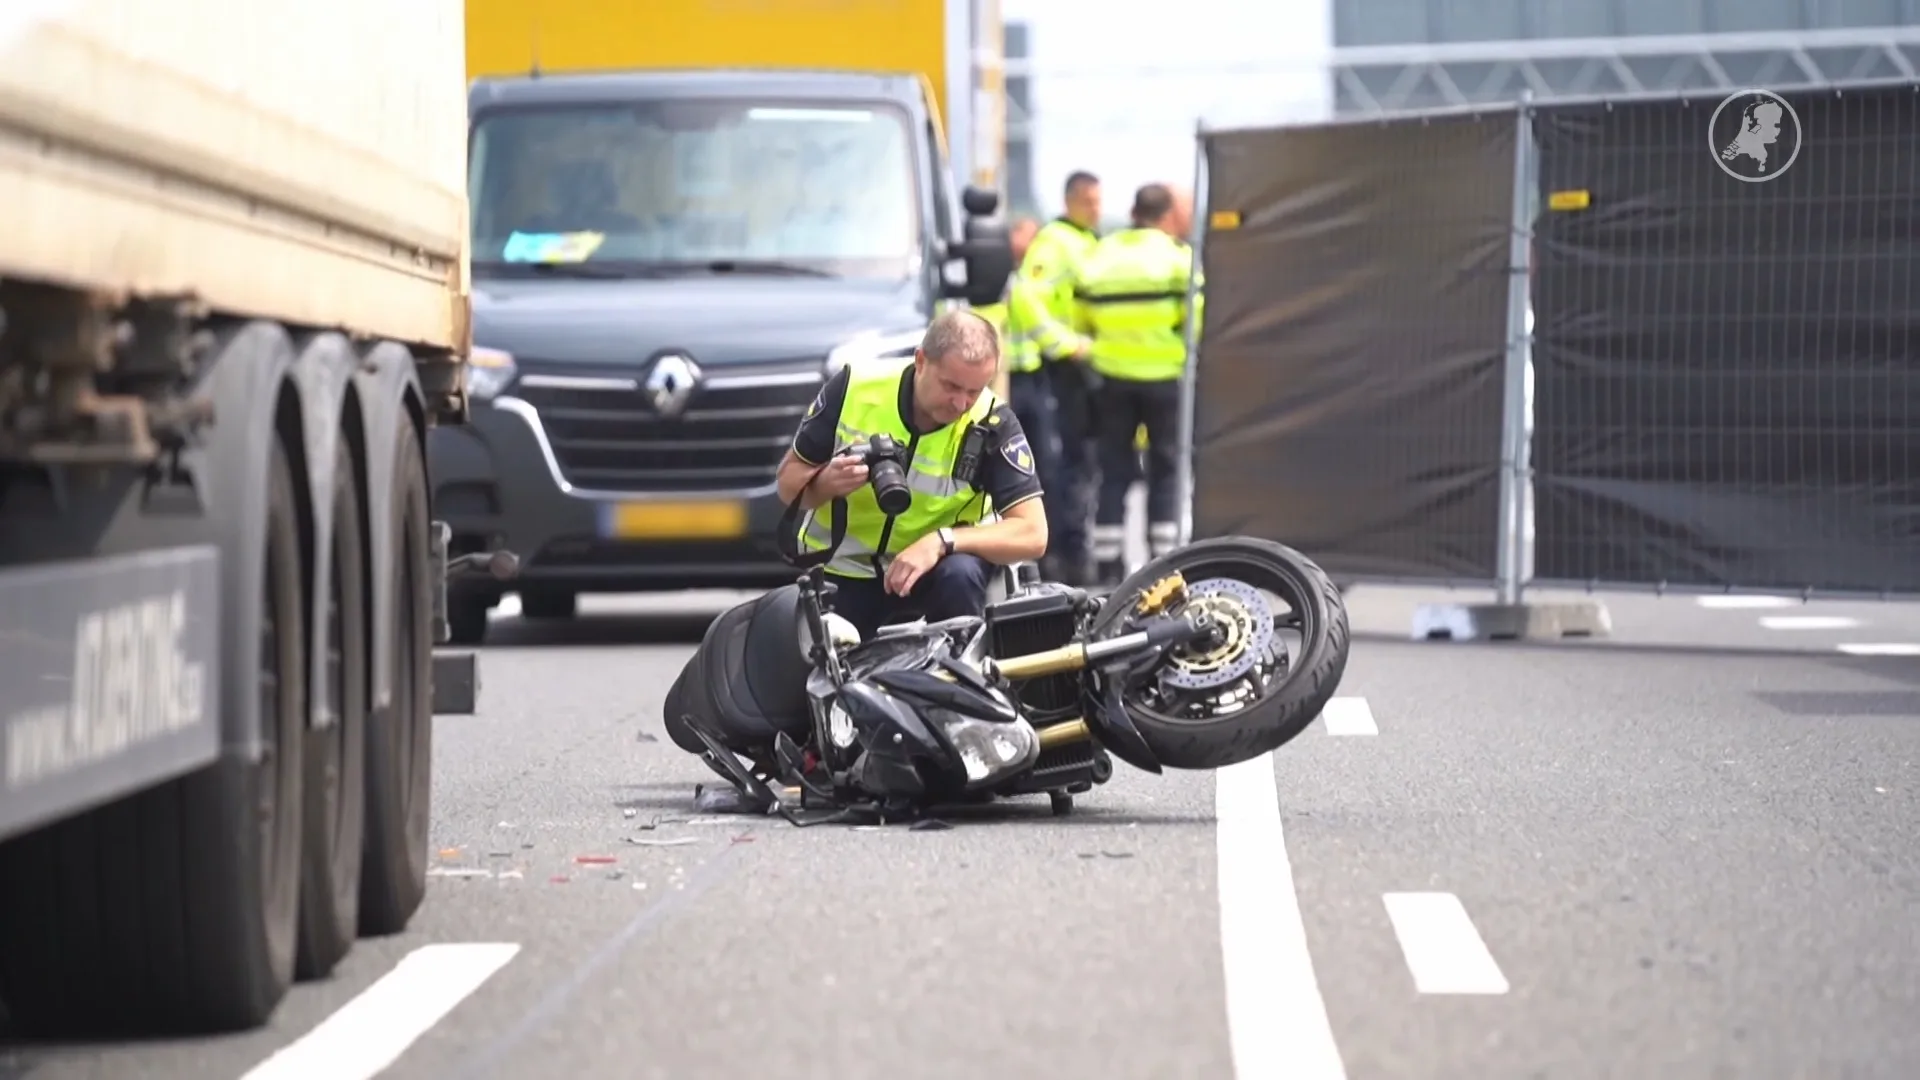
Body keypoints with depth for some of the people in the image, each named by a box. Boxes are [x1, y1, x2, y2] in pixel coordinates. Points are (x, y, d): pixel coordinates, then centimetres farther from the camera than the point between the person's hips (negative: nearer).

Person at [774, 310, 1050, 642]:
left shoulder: (993, 424, -21)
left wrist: (941, 542, -38)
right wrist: (825, 484, -30)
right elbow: (788, 485, -6)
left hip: (933, 562, -2)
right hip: (841, 572, 2)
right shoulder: (853, 387, -17)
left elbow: (1033, 535, -25)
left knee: (960, 574, -32)